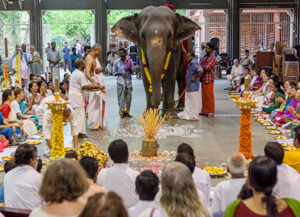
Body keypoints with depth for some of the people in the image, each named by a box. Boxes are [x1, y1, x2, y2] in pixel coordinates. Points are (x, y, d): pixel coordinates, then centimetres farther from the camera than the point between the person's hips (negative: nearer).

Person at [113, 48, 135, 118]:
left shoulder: (129, 60, 5)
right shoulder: (116, 62, 2)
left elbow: (133, 70, 10)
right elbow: (114, 73, 6)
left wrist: (129, 70, -12)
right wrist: (121, 74, -11)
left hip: (128, 81, 1)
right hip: (120, 81, -1)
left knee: (128, 96, -2)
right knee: (121, 97, -4)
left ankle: (126, 111, 8)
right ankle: (121, 112, 2)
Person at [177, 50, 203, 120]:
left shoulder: (194, 64, -18)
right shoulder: (191, 62, 10)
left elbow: (201, 71, -33)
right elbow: (185, 52, 23)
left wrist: (195, 78, -21)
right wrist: (182, 45, 25)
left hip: (193, 86, -10)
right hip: (189, 86, 10)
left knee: (193, 101, -2)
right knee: (188, 101, 14)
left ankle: (194, 116, 5)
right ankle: (187, 115, 22)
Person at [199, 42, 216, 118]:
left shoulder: (212, 58, -11)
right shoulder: (205, 56, 15)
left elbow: (207, 67, -18)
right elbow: (200, 65, 8)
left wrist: (202, 67, -4)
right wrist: (204, 67, -11)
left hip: (209, 79, -8)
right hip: (203, 78, 8)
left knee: (209, 96, -4)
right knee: (204, 95, 11)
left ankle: (211, 112, 1)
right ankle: (204, 111, 19)